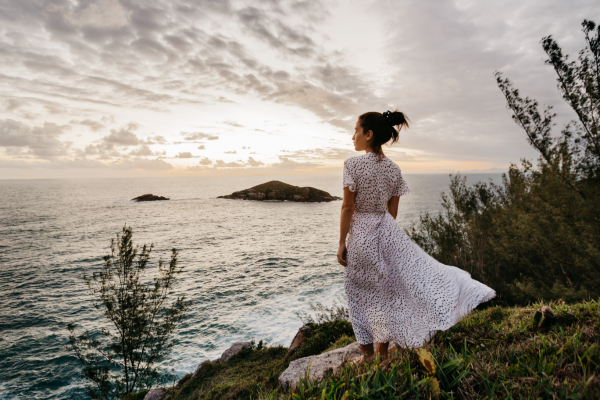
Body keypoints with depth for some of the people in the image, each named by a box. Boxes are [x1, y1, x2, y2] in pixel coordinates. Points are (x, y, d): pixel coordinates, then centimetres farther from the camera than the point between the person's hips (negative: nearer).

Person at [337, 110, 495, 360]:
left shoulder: (353, 164, -14)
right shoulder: (393, 168, 3)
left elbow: (347, 208, -14)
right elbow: (392, 211, 7)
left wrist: (342, 243, -7)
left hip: (359, 234, -4)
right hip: (386, 231, 5)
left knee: (361, 295, 10)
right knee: (384, 291, 16)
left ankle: (368, 354, 24)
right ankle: (383, 351, 28)